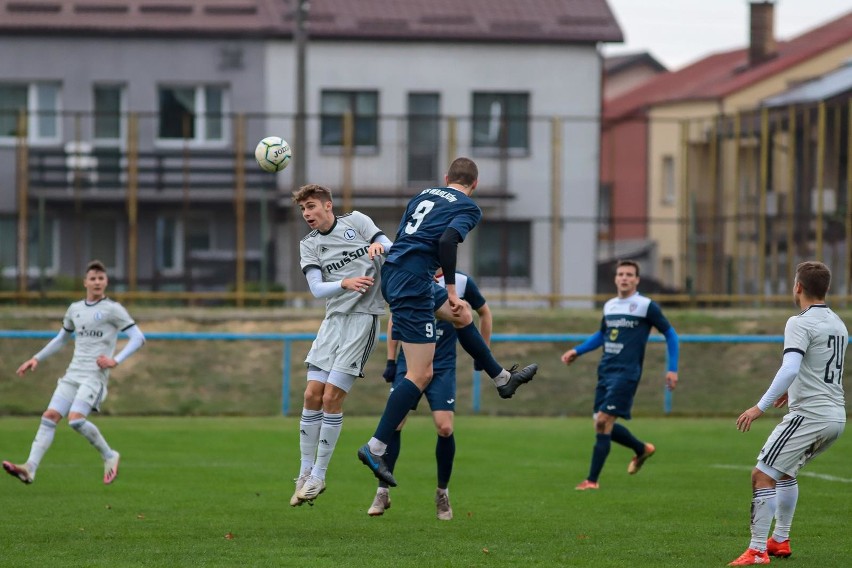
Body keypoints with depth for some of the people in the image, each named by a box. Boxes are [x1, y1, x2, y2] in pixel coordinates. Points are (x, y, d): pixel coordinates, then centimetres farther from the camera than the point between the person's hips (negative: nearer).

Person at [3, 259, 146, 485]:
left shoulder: (113, 309, -2)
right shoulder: (75, 309, 16)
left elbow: (138, 337, -7)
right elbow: (61, 338, 31)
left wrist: (116, 360, -19)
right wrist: (36, 358, 24)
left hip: (95, 376, -6)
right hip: (73, 374, 6)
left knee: (76, 419, -23)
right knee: (50, 416, -10)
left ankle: (109, 456, -2)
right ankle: (30, 468, -19)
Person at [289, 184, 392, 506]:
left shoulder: (356, 222, 3)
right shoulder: (309, 245, 10)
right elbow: (316, 289, -4)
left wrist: (378, 246, -28)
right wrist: (345, 283, -23)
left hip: (363, 318, -4)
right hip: (334, 319, 4)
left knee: (331, 399, -9)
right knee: (312, 396, -2)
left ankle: (318, 476, 0)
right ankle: (306, 473, 10)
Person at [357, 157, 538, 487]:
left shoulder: (423, 196, 20)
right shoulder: (468, 208, -1)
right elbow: (447, 241, -19)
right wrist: (450, 288, -15)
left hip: (392, 272, 9)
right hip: (413, 282, -9)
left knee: (462, 315, 30)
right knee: (421, 374, -8)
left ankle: (503, 379, 47)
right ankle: (375, 449, -12)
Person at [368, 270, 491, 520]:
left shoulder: (461, 282, -4)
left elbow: (484, 313, 13)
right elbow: (395, 319, 11)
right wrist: (391, 360, 8)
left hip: (442, 367, -1)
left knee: (445, 428, -12)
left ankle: (442, 493, 8)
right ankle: (382, 492, 1)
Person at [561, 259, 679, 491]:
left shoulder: (646, 306, -5)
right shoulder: (609, 306, 13)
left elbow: (670, 334, 1)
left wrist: (672, 369, -5)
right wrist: (577, 351, 18)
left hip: (626, 373, -7)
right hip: (605, 371, 7)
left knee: (603, 422, -15)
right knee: (602, 425, 8)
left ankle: (592, 480, -11)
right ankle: (642, 449, 34)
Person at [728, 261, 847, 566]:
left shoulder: (800, 324, -13)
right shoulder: (838, 325, 15)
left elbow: (789, 369, -26)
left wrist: (760, 407, -26)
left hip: (809, 415, -9)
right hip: (836, 416, 9)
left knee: (762, 475, -7)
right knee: (785, 471, 28)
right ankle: (780, 541, 33)